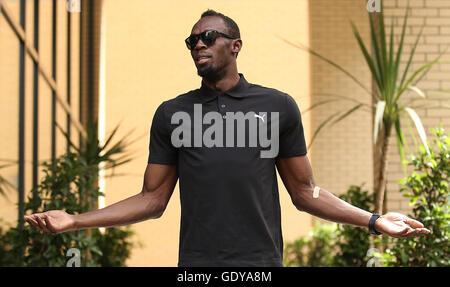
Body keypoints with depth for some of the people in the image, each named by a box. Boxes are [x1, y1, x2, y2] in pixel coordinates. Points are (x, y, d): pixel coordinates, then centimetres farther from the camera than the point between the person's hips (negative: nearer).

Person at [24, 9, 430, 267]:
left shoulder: (278, 106, 8)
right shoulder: (172, 113, 11)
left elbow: (304, 192, 11)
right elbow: (153, 199, 10)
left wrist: (373, 220, 1)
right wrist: (76, 221, 0)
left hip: (261, 262, -1)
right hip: (196, 263, 1)